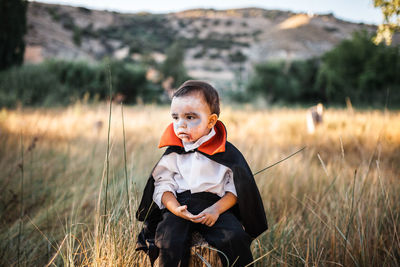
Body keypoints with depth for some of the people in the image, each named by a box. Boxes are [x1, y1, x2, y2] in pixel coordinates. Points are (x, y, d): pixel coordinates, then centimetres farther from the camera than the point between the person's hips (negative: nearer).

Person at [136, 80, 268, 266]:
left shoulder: (226, 153, 2)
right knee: (169, 242, -26)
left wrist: (216, 209, -15)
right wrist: (176, 208, -15)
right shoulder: (172, 153, 7)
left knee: (234, 238, -26)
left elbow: (234, 189, 3)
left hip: (214, 204, -1)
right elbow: (163, 186, 5)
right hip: (180, 205, 1)